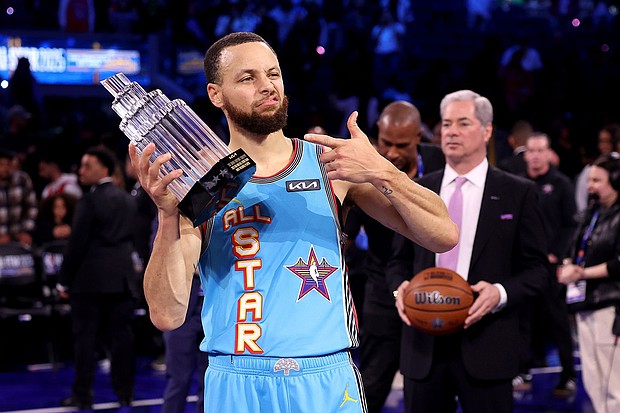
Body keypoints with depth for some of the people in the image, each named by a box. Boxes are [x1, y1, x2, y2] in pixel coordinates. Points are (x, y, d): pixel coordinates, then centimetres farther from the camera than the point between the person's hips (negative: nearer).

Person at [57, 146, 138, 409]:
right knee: (120, 336, 8)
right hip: (121, 278, 6)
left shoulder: (90, 201, -12)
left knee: (86, 338, -1)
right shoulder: (127, 200, 10)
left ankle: (83, 395, 1)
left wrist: (64, 280, -7)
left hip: (90, 279, -6)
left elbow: (77, 244, -12)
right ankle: (124, 392, 10)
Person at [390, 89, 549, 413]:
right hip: (423, 342, 3)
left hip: (485, 344, -3)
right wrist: (399, 286, -5)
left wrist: (501, 293, -16)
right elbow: (399, 260, 17)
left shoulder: (517, 193, 3)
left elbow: (537, 269, 2)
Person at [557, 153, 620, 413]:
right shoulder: (590, 214, 16)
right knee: (592, 382, 11)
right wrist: (567, 267, -1)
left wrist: (582, 273, -11)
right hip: (584, 304, 8)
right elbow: (575, 251, 21)